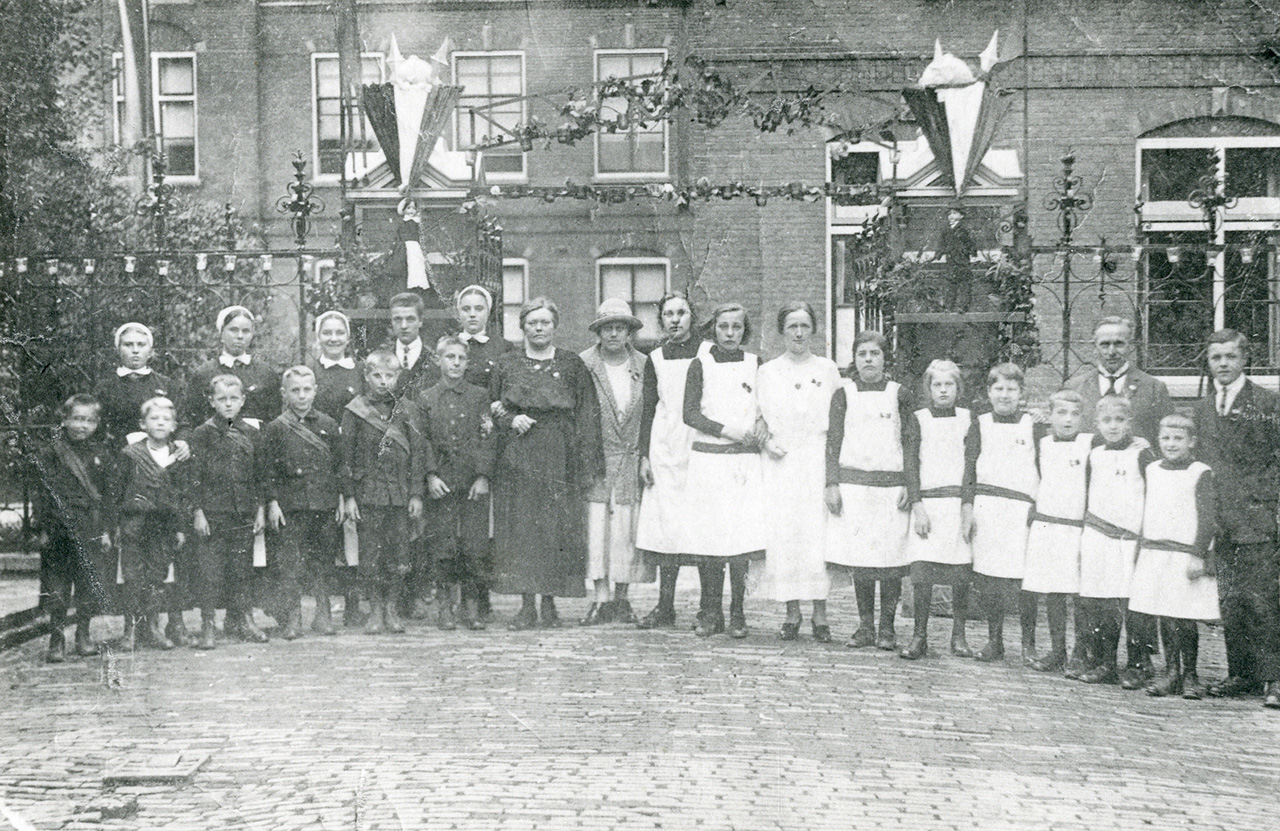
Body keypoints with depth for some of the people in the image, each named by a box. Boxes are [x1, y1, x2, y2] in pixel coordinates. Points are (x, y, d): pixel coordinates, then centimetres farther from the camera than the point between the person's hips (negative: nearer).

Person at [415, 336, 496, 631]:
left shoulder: (480, 397, 9)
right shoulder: (425, 399, 9)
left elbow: (487, 438, 4)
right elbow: (423, 440, 5)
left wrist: (483, 476, -5)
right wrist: (431, 475, -6)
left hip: (473, 484, 0)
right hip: (440, 484, 0)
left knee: (475, 548, -2)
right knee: (443, 548, -1)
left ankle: (471, 606, 8)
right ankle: (445, 606, 9)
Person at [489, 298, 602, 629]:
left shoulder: (573, 365, 7)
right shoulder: (505, 365, 10)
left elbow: (586, 417, 3)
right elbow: (492, 410, 14)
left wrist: (586, 463, -4)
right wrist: (510, 420, -8)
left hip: (559, 460, -1)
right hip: (516, 460, 1)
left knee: (557, 529, -2)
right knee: (520, 529, -2)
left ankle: (550, 602, 8)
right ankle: (526, 604, 5)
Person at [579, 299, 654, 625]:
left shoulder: (644, 366, 5)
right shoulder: (583, 364, 0)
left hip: (632, 460, 2)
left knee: (627, 527, 3)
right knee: (596, 523, -5)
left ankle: (621, 597, 14)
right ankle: (601, 596, 1)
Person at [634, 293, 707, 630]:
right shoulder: (656, 359, 13)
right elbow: (648, 410, 13)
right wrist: (644, 456, 7)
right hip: (665, 449, 3)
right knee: (665, 526, 2)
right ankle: (665, 608, 7)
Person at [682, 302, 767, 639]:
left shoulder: (756, 364, 10)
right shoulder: (700, 365, 5)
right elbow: (691, 414, -1)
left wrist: (761, 423, -2)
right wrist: (728, 430, -10)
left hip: (746, 460, 1)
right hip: (708, 458, -1)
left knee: (743, 535, -6)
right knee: (708, 537, -4)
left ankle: (737, 615, 3)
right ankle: (709, 614, 6)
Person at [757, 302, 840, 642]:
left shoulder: (828, 369, 8)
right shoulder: (767, 372, 11)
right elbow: (758, 418, 14)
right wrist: (766, 442, -5)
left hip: (819, 461, -1)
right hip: (781, 462, 1)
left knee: (819, 534, -7)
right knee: (782, 535, -3)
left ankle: (820, 615, 1)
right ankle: (791, 614, 6)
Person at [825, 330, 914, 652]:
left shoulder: (899, 394, 7)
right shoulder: (844, 394, 8)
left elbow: (911, 443, 6)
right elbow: (833, 442, 7)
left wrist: (910, 485, -2)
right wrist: (832, 484, -1)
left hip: (892, 486, 0)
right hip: (853, 483, 1)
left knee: (891, 556, -1)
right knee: (859, 557, 2)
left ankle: (887, 627, 9)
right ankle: (865, 625, 12)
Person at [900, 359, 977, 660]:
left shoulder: (967, 419, 10)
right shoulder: (918, 419, 9)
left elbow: (971, 465, 3)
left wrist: (968, 507, -8)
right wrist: (917, 506, -7)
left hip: (959, 503, 1)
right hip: (926, 502, 0)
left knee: (961, 575, -1)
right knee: (921, 573, -8)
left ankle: (958, 635, 11)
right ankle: (919, 637, 0)